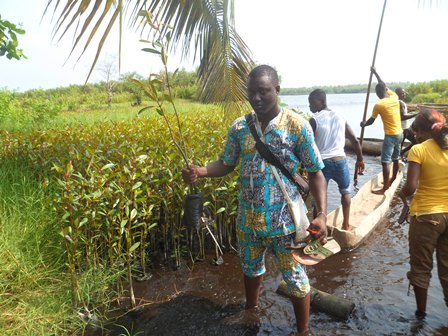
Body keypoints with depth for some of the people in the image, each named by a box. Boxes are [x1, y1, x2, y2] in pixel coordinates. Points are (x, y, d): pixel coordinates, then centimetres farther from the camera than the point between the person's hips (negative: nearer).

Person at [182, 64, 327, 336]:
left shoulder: (297, 125, -12)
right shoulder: (240, 127, -1)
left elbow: (316, 173, -10)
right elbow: (227, 164, 7)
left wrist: (322, 214, -22)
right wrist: (201, 171, -13)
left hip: (286, 220, -4)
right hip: (249, 219, 4)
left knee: (296, 279, 12)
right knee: (251, 270, 27)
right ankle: (250, 311, 56)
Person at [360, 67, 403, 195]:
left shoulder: (378, 105, -15)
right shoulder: (394, 98, 2)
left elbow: (371, 121, -1)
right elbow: (384, 86, 20)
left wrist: (363, 124, 21)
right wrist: (375, 73, 29)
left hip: (390, 135, -8)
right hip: (399, 133, 8)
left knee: (385, 162, -6)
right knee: (395, 159, 20)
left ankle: (384, 188, -6)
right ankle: (391, 181, 37)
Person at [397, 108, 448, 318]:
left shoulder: (418, 150, -13)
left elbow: (411, 186, -20)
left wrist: (402, 194, 1)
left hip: (426, 215, -4)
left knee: (421, 267, 14)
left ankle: (421, 312, 27)